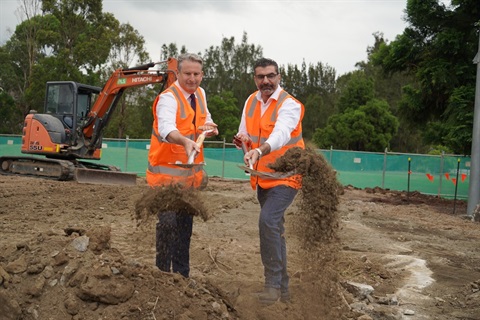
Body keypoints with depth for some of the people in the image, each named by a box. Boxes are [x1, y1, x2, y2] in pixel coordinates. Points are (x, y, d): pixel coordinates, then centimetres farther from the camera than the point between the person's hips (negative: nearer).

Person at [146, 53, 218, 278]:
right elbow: (167, 128, -37)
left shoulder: (200, 94, 8)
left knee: (185, 223, 13)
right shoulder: (168, 98, -17)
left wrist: (209, 126, 2)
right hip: (168, 171, -7)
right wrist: (186, 141, -56)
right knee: (168, 221, -10)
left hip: (191, 171, 7)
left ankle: (182, 274, 25)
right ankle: (162, 273, 4)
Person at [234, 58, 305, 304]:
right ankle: (283, 287, 28)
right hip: (262, 178, 7)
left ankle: (273, 284, -14)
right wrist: (242, 139, -12)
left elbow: (280, 135, -34)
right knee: (274, 229, 14)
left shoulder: (289, 105, -16)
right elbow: (244, 133, 12)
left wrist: (258, 152, -51)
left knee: (268, 220, -25)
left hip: (286, 176, -7)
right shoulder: (251, 101, 5)